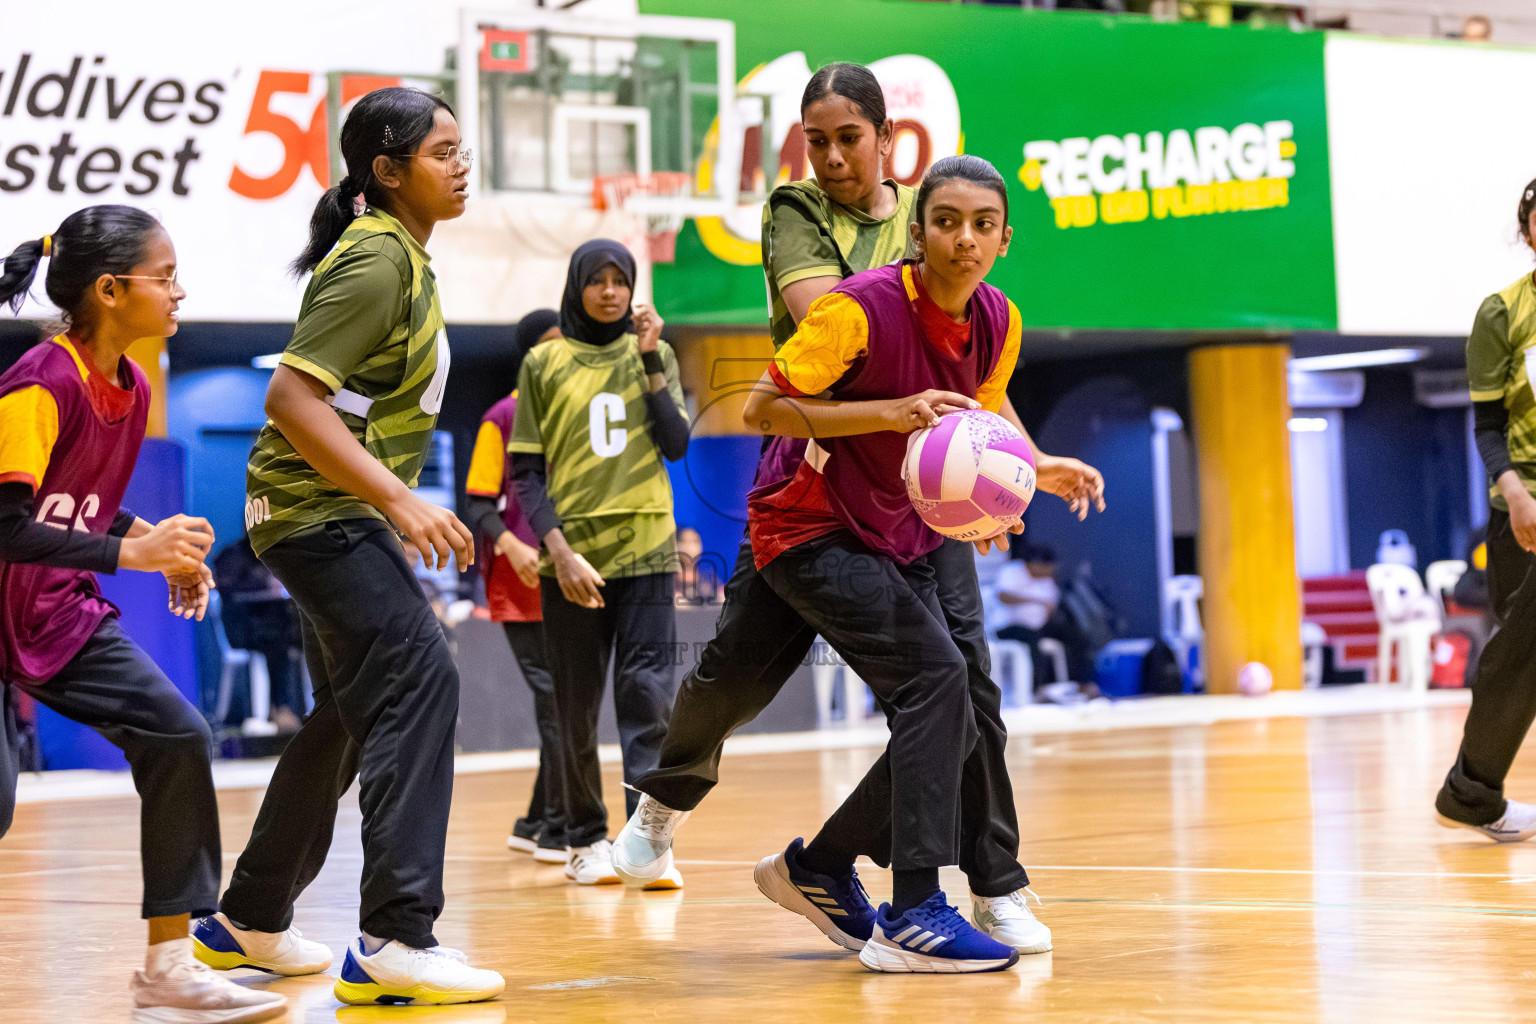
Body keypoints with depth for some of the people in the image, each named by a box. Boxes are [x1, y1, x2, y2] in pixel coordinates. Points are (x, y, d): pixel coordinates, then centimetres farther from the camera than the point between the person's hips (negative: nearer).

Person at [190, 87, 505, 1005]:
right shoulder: (376, 260, -17)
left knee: (356, 711, 17)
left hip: (341, 511, 11)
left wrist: (399, 504, 23)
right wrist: (401, 500, -29)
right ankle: (396, 942, -23)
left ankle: (249, 920, 29)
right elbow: (292, 396, -25)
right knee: (419, 679, -19)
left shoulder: (401, 254, 14)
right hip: (321, 509, -11)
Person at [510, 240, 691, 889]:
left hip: (646, 550, 0)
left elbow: (678, 446, -1)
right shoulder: (544, 363, 6)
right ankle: (586, 841, 13)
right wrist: (558, 549, -10)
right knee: (577, 706, 4)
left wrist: (651, 361, -8)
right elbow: (525, 470, 3)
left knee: (647, 694, -11)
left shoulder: (654, 355, 10)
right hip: (572, 556, 0)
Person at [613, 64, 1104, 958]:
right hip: (815, 461, -1)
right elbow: (819, 310, -19)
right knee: (745, 659, 4)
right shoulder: (794, 213, 2)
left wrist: (1031, 460, 3)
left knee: (961, 667, -11)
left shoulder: (926, 219, 8)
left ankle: (997, 890, -3)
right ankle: (668, 797, 36)